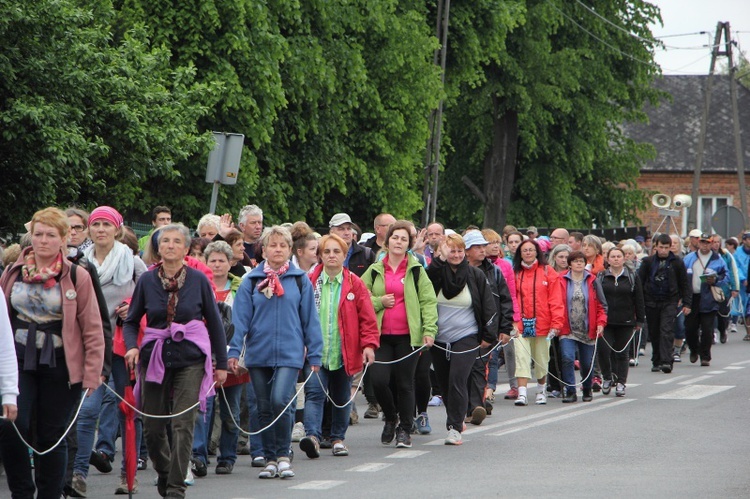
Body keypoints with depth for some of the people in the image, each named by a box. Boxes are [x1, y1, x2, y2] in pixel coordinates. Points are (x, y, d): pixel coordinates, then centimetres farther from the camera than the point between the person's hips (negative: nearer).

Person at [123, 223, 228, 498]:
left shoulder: (198, 279, -1)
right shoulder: (147, 280, 3)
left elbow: (214, 322, 6)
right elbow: (131, 321, 11)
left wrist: (221, 363, 6)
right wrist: (132, 346, -9)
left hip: (190, 357, -2)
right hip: (154, 356, 2)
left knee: (183, 424, -10)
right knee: (152, 426, 5)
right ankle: (164, 472, 32)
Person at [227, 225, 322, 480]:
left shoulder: (300, 281, 4)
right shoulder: (252, 281, 5)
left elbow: (310, 319, 6)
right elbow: (241, 318, 2)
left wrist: (315, 354, 4)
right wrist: (234, 351, -6)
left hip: (289, 353, -2)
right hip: (258, 353, 2)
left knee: (280, 401, -18)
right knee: (264, 408, 7)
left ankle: (283, 455, -3)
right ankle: (270, 459, 18)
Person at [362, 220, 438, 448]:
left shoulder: (416, 271, 6)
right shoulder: (375, 271, 11)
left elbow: (428, 301, 1)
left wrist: (429, 330, -10)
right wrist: (379, 302, -5)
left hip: (407, 335, -1)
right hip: (381, 335, 1)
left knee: (405, 384, 1)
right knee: (379, 380, -9)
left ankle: (404, 429, 13)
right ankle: (390, 418, 17)